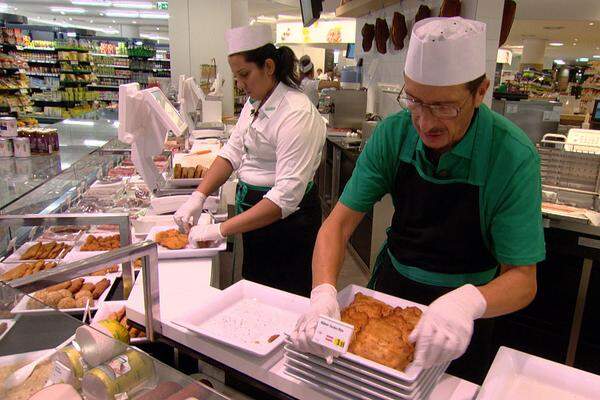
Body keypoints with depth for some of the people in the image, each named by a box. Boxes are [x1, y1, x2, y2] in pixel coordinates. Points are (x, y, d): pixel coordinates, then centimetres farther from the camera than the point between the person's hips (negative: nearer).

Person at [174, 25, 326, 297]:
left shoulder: (296, 114, -24)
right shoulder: (255, 103, 5)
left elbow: (286, 196, -29)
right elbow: (232, 152, 5)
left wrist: (221, 230, -28)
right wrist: (199, 196, -10)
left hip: (285, 220, -8)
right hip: (253, 207, 8)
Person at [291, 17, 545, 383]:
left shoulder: (514, 157, -26)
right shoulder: (393, 134, -17)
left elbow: (522, 280, -23)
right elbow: (340, 223, -17)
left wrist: (469, 300, -45)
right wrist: (324, 291, -35)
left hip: (465, 306, -2)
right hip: (391, 284, 3)